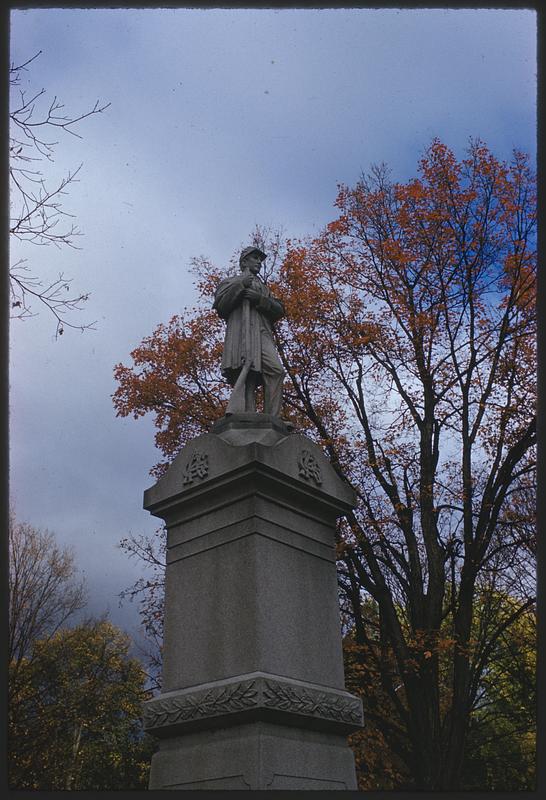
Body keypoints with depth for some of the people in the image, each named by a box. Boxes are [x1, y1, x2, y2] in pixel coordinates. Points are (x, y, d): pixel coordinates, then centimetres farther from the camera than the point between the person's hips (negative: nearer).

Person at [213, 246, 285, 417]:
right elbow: (220, 306, 10)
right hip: (240, 331, -3)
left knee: (275, 370, -25)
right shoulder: (231, 282, 29)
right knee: (244, 376, -21)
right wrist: (240, 286, 1)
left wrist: (260, 299, 2)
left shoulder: (264, 288, 39)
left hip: (262, 334, 3)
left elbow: (279, 311, 20)